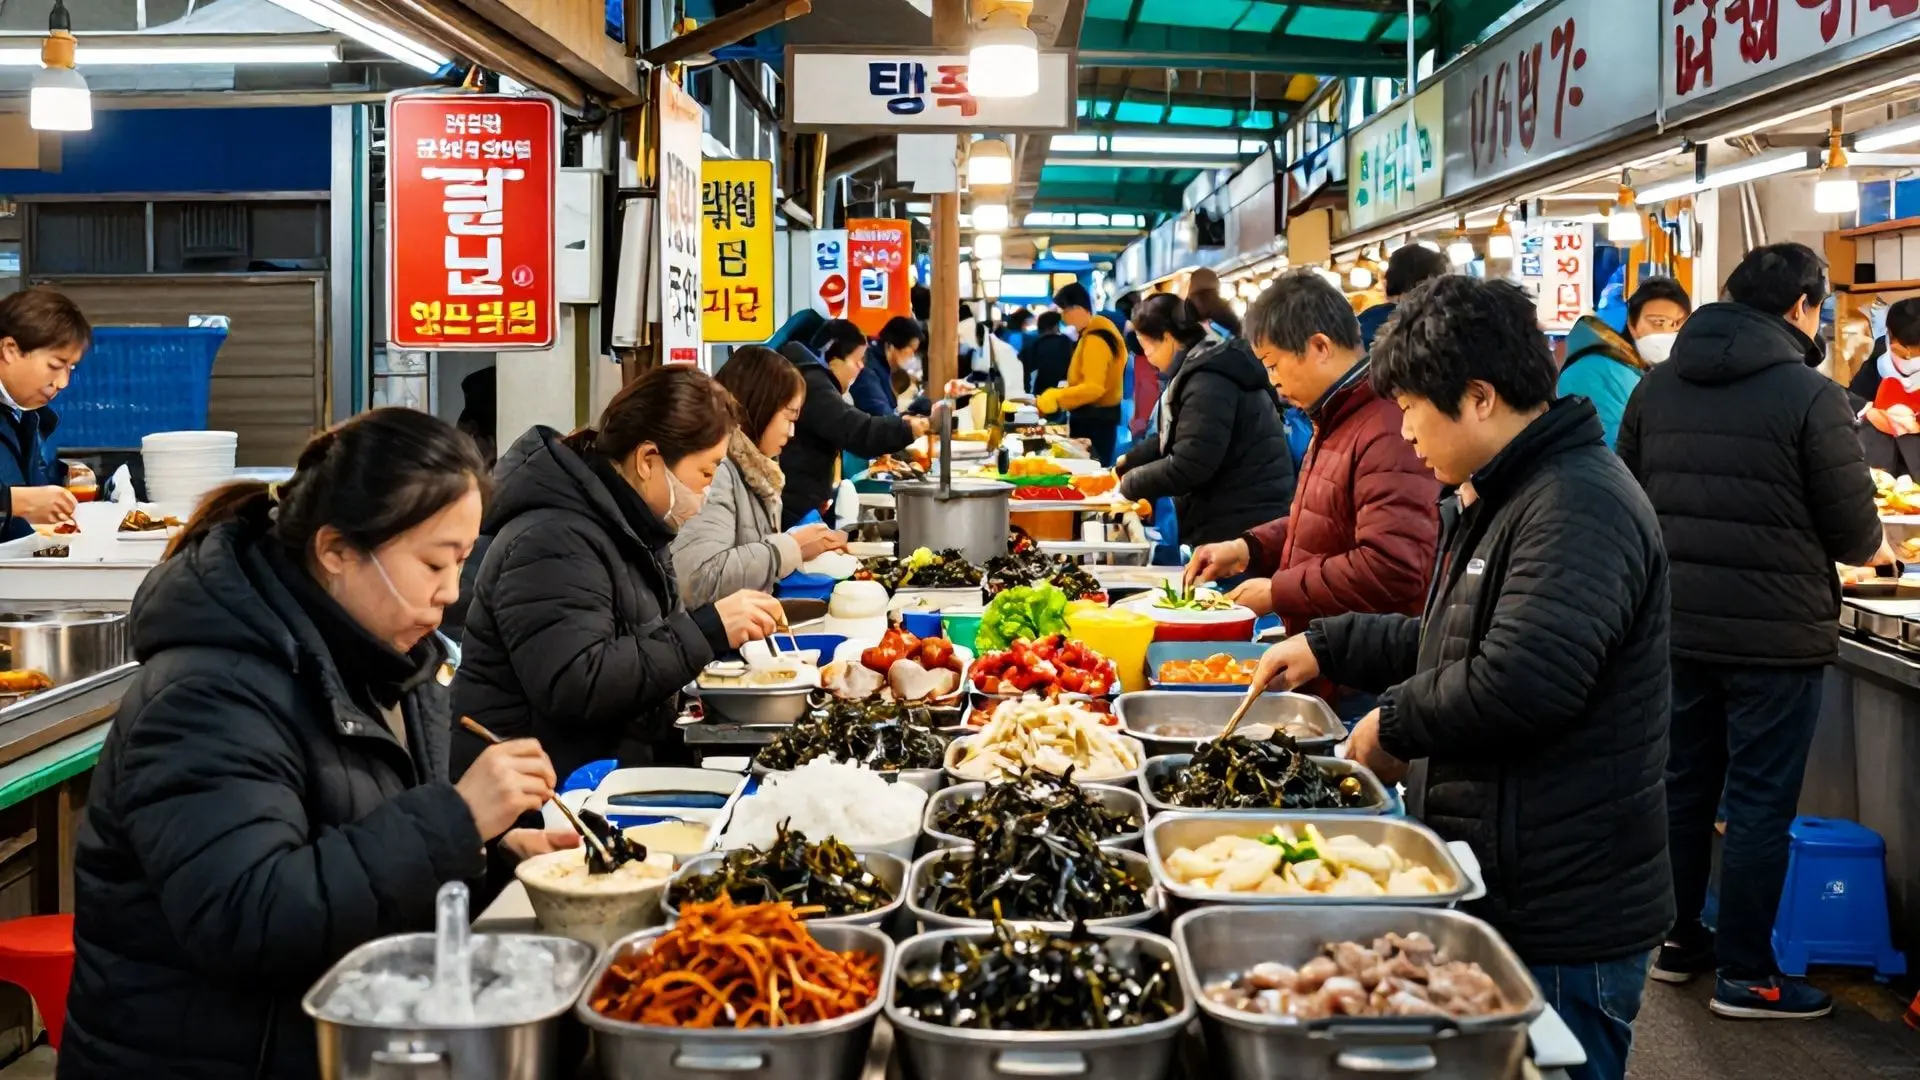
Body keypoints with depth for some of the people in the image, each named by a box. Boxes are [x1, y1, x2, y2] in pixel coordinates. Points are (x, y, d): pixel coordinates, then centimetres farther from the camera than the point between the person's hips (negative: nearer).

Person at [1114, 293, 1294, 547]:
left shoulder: (1208, 380, -19)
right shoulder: (1205, 370, 15)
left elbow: (1188, 466, -24)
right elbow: (1175, 439, 25)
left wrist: (1130, 483, -10)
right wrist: (1127, 463, 17)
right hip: (1227, 519, 10)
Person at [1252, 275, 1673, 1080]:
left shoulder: (1579, 507, -21)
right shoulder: (1494, 501, 15)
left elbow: (1518, 681, -30)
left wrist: (1396, 725, -14)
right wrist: (1328, 647, 20)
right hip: (1495, 892, 10)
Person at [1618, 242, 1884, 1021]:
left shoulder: (1658, 386, 4)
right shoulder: (1810, 395, -13)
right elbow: (1853, 530, -9)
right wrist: (1870, 548, 13)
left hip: (1676, 625, 6)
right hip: (1775, 632, -6)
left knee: (1682, 783, 17)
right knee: (1759, 802, 3)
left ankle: (1677, 940, 28)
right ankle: (1744, 974, 11)